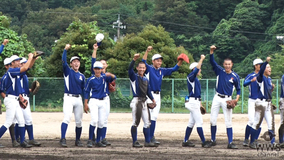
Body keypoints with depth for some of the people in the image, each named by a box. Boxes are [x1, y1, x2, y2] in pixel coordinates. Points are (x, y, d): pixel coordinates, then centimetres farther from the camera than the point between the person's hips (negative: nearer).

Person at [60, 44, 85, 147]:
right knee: (67, 118, -19)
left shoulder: (82, 76, 15)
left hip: (78, 99, 5)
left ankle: (77, 141, 18)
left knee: (79, 121, 6)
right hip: (68, 98, -5)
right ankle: (63, 139, -25)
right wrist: (65, 50, -21)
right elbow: (64, 62, -14)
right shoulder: (68, 71, 4)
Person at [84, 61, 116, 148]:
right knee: (94, 120, -18)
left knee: (101, 122, 5)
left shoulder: (104, 77, 6)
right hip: (94, 101, -4)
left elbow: (114, 77, -7)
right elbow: (86, 92, 1)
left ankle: (98, 141, 13)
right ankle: (90, 140, -12)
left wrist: (110, 74, -30)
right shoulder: (90, 80, -2)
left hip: (103, 102, 4)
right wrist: (85, 104, -4)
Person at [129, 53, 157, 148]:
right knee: (135, 122, -4)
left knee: (147, 122, 8)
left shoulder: (146, 80, 17)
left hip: (144, 102, 7)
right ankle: (135, 142, -1)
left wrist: (152, 99, 6)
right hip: (136, 101, -7)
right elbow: (130, 69, -20)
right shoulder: (134, 77, -2)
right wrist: (134, 59, -32)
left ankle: (148, 142, 13)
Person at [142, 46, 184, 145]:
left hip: (158, 95, 6)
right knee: (149, 116, -7)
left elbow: (173, 69, 13)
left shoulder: (162, 71, 13)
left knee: (154, 117, 8)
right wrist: (147, 51, -35)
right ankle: (148, 137, -5)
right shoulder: (149, 69, -3)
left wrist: (180, 61, -3)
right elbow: (143, 62, -21)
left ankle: (151, 137, 13)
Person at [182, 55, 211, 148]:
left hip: (196, 101, 10)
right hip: (193, 102, -10)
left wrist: (200, 104, 21)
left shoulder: (196, 79, 18)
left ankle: (185, 141, 16)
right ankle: (204, 142, -8)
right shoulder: (191, 77, -10)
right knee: (199, 122, -9)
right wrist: (201, 59, -22)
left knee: (191, 122, 12)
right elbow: (196, 70, -29)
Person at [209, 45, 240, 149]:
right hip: (217, 98, 2)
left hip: (227, 99, -2)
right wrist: (211, 51, -25)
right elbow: (212, 62, -10)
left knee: (228, 121, -5)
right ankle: (213, 140, 17)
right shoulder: (220, 71, 0)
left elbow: (238, 89, 6)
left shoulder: (235, 76, -2)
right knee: (213, 120, 3)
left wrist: (237, 99, -10)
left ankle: (230, 143, -7)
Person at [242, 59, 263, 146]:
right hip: (252, 101, -4)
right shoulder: (250, 76, -1)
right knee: (252, 121, -13)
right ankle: (246, 139, 1)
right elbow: (244, 84, -20)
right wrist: (251, 80, -39)